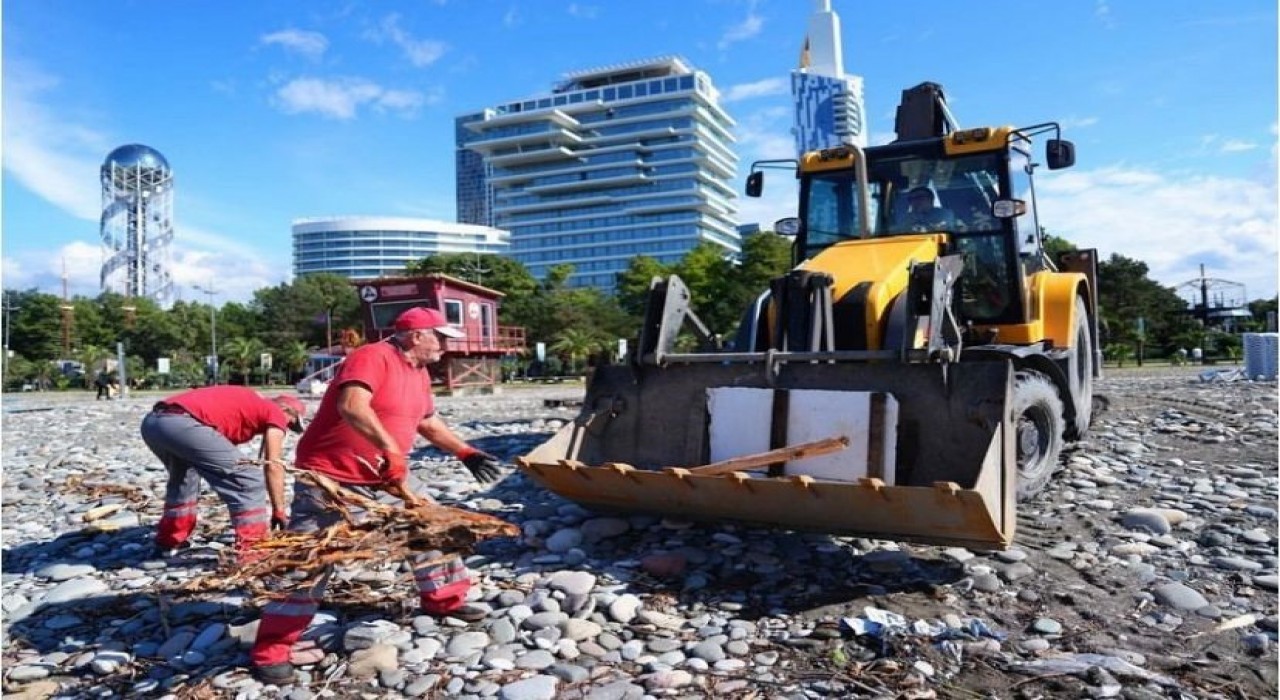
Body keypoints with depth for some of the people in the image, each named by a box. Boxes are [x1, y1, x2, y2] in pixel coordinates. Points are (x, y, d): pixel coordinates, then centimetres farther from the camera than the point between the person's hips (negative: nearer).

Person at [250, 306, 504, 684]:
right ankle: (270, 650, 4)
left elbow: (429, 423, 22)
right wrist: (392, 450, -44)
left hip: (385, 477, 9)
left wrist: (466, 453, 16)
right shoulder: (372, 357, -20)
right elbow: (352, 407, -38)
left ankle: (444, 599, 30)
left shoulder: (419, 374, 9)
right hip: (331, 477, -9)